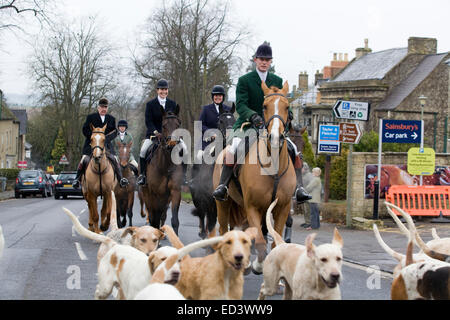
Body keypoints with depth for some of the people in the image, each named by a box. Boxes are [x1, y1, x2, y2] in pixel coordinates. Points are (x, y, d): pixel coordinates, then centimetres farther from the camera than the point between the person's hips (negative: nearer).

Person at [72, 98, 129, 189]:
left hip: (106, 144, 2)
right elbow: (85, 130, 2)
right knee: (85, 160, -13)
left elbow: (114, 132, 10)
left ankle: (120, 179, -4)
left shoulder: (111, 119, 14)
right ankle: (77, 179, -5)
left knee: (114, 160, -10)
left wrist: (107, 138, -10)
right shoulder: (90, 117, 5)